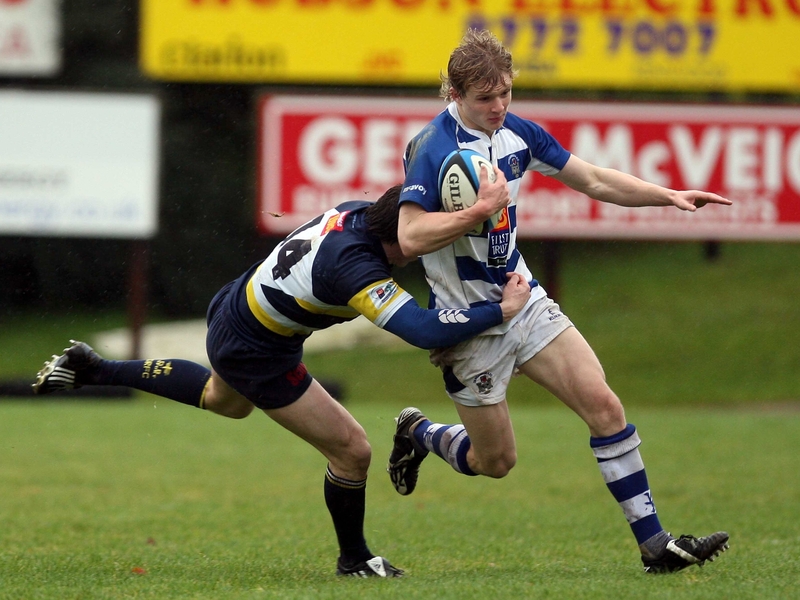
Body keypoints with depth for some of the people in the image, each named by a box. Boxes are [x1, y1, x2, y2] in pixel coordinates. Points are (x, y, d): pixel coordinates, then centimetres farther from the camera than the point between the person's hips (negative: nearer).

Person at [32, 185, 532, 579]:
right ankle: (354, 558, 21)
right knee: (351, 450, -3)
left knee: (226, 400, 41)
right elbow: (424, 331, -45)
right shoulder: (355, 266, -38)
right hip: (257, 355, -9)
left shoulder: (357, 213, -14)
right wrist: (501, 311, -37)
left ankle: (94, 369, 46)